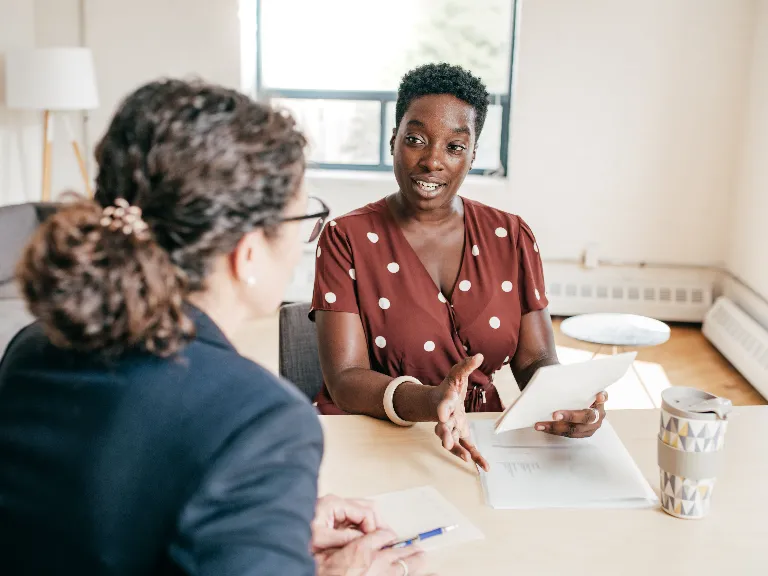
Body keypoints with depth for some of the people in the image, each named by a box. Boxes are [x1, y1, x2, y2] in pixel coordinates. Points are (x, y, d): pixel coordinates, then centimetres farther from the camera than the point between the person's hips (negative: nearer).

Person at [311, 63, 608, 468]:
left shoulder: (511, 238, 8)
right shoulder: (347, 238, -2)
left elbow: (535, 360, 5)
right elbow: (344, 380, -11)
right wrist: (429, 402, -31)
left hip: (478, 446, 3)